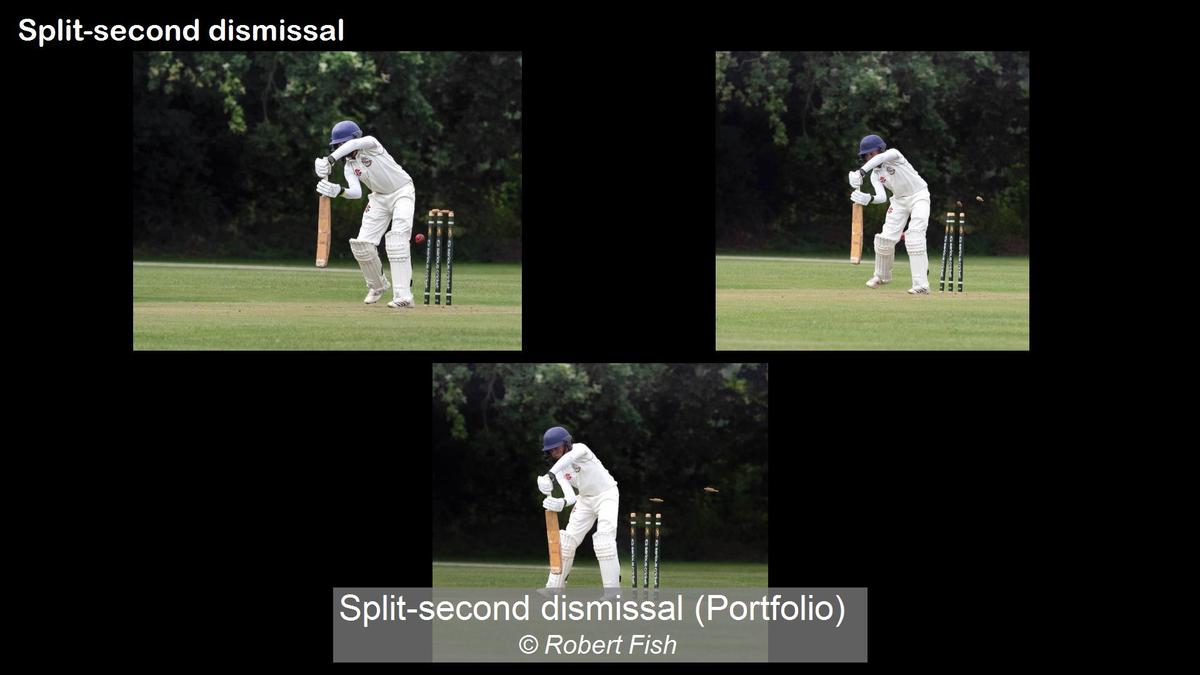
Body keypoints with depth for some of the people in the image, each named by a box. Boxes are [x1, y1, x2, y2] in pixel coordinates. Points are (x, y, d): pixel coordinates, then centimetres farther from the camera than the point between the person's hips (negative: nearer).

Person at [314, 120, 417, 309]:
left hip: (402, 192, -7)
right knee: (362, 244, -2)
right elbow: (356, 192, -18)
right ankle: (378, 286, 25)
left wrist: (330, 159, -51)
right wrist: (339, 191, -39)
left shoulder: (371, 144, -18)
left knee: (397, 239, -23)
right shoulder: (349, 168, -2)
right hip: (379, 198, 7)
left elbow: (354, 144, -42)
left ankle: (403, 296, -29)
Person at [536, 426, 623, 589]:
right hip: (585, 499, 7)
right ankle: (554, 587, 12)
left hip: (607, 495, -7)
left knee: (604, 538, -22)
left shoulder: (579, 449, -21)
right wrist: (561, 503, -42)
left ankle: (612, 589, -22)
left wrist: (549, 476, -62)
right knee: (567, 538, 3)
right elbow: (570, 496, -17)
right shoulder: (559, 469, -4)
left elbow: (569, 458, -47)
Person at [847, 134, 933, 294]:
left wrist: (861, 172, -52)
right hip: (899, 201, 6)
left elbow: (881, 158, -41)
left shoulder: (893, 155, -16)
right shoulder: (875, 175, -1)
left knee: (914, 237, -21)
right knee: (886, 238, 0)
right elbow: (881, 197, -16)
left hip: (919, 196, -6)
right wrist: (868, 199, -39)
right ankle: (882, 276, 28)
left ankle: (921, 285, -26)